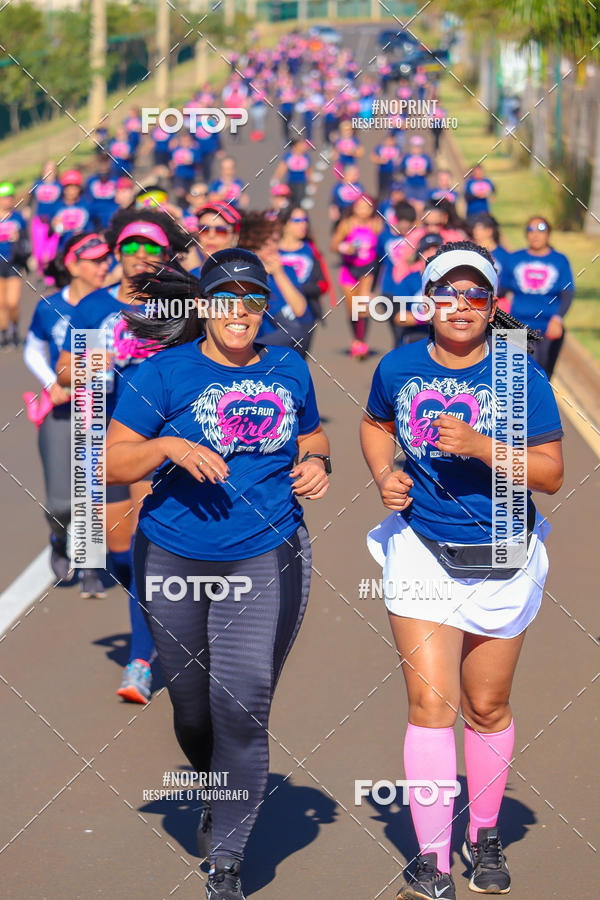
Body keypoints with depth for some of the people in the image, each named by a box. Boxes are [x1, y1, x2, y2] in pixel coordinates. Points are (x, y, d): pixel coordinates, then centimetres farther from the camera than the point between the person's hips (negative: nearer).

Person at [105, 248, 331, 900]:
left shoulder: (289, 370, 6)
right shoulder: (166, 372, -5)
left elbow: (311, 437, 23)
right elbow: (112, 461, -6)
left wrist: (315, 463, 1)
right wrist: (169, 447, -24)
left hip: (267, 560, 1)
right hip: (173, 560, 0)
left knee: (242, 708, -10)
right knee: (192, 707, 13)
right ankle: (218, 798, 44)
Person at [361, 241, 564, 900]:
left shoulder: (520, 376, -9)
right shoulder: (399, 368, -1)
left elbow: (551, 474, -10)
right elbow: (375, 424, 21)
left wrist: (479, 446, -23)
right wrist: (384, 476, 1)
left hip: (501, 560, 0)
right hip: (422, 554, 1)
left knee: (487, 708, 11)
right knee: (430, 705, -9)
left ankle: (484, 837, 31)